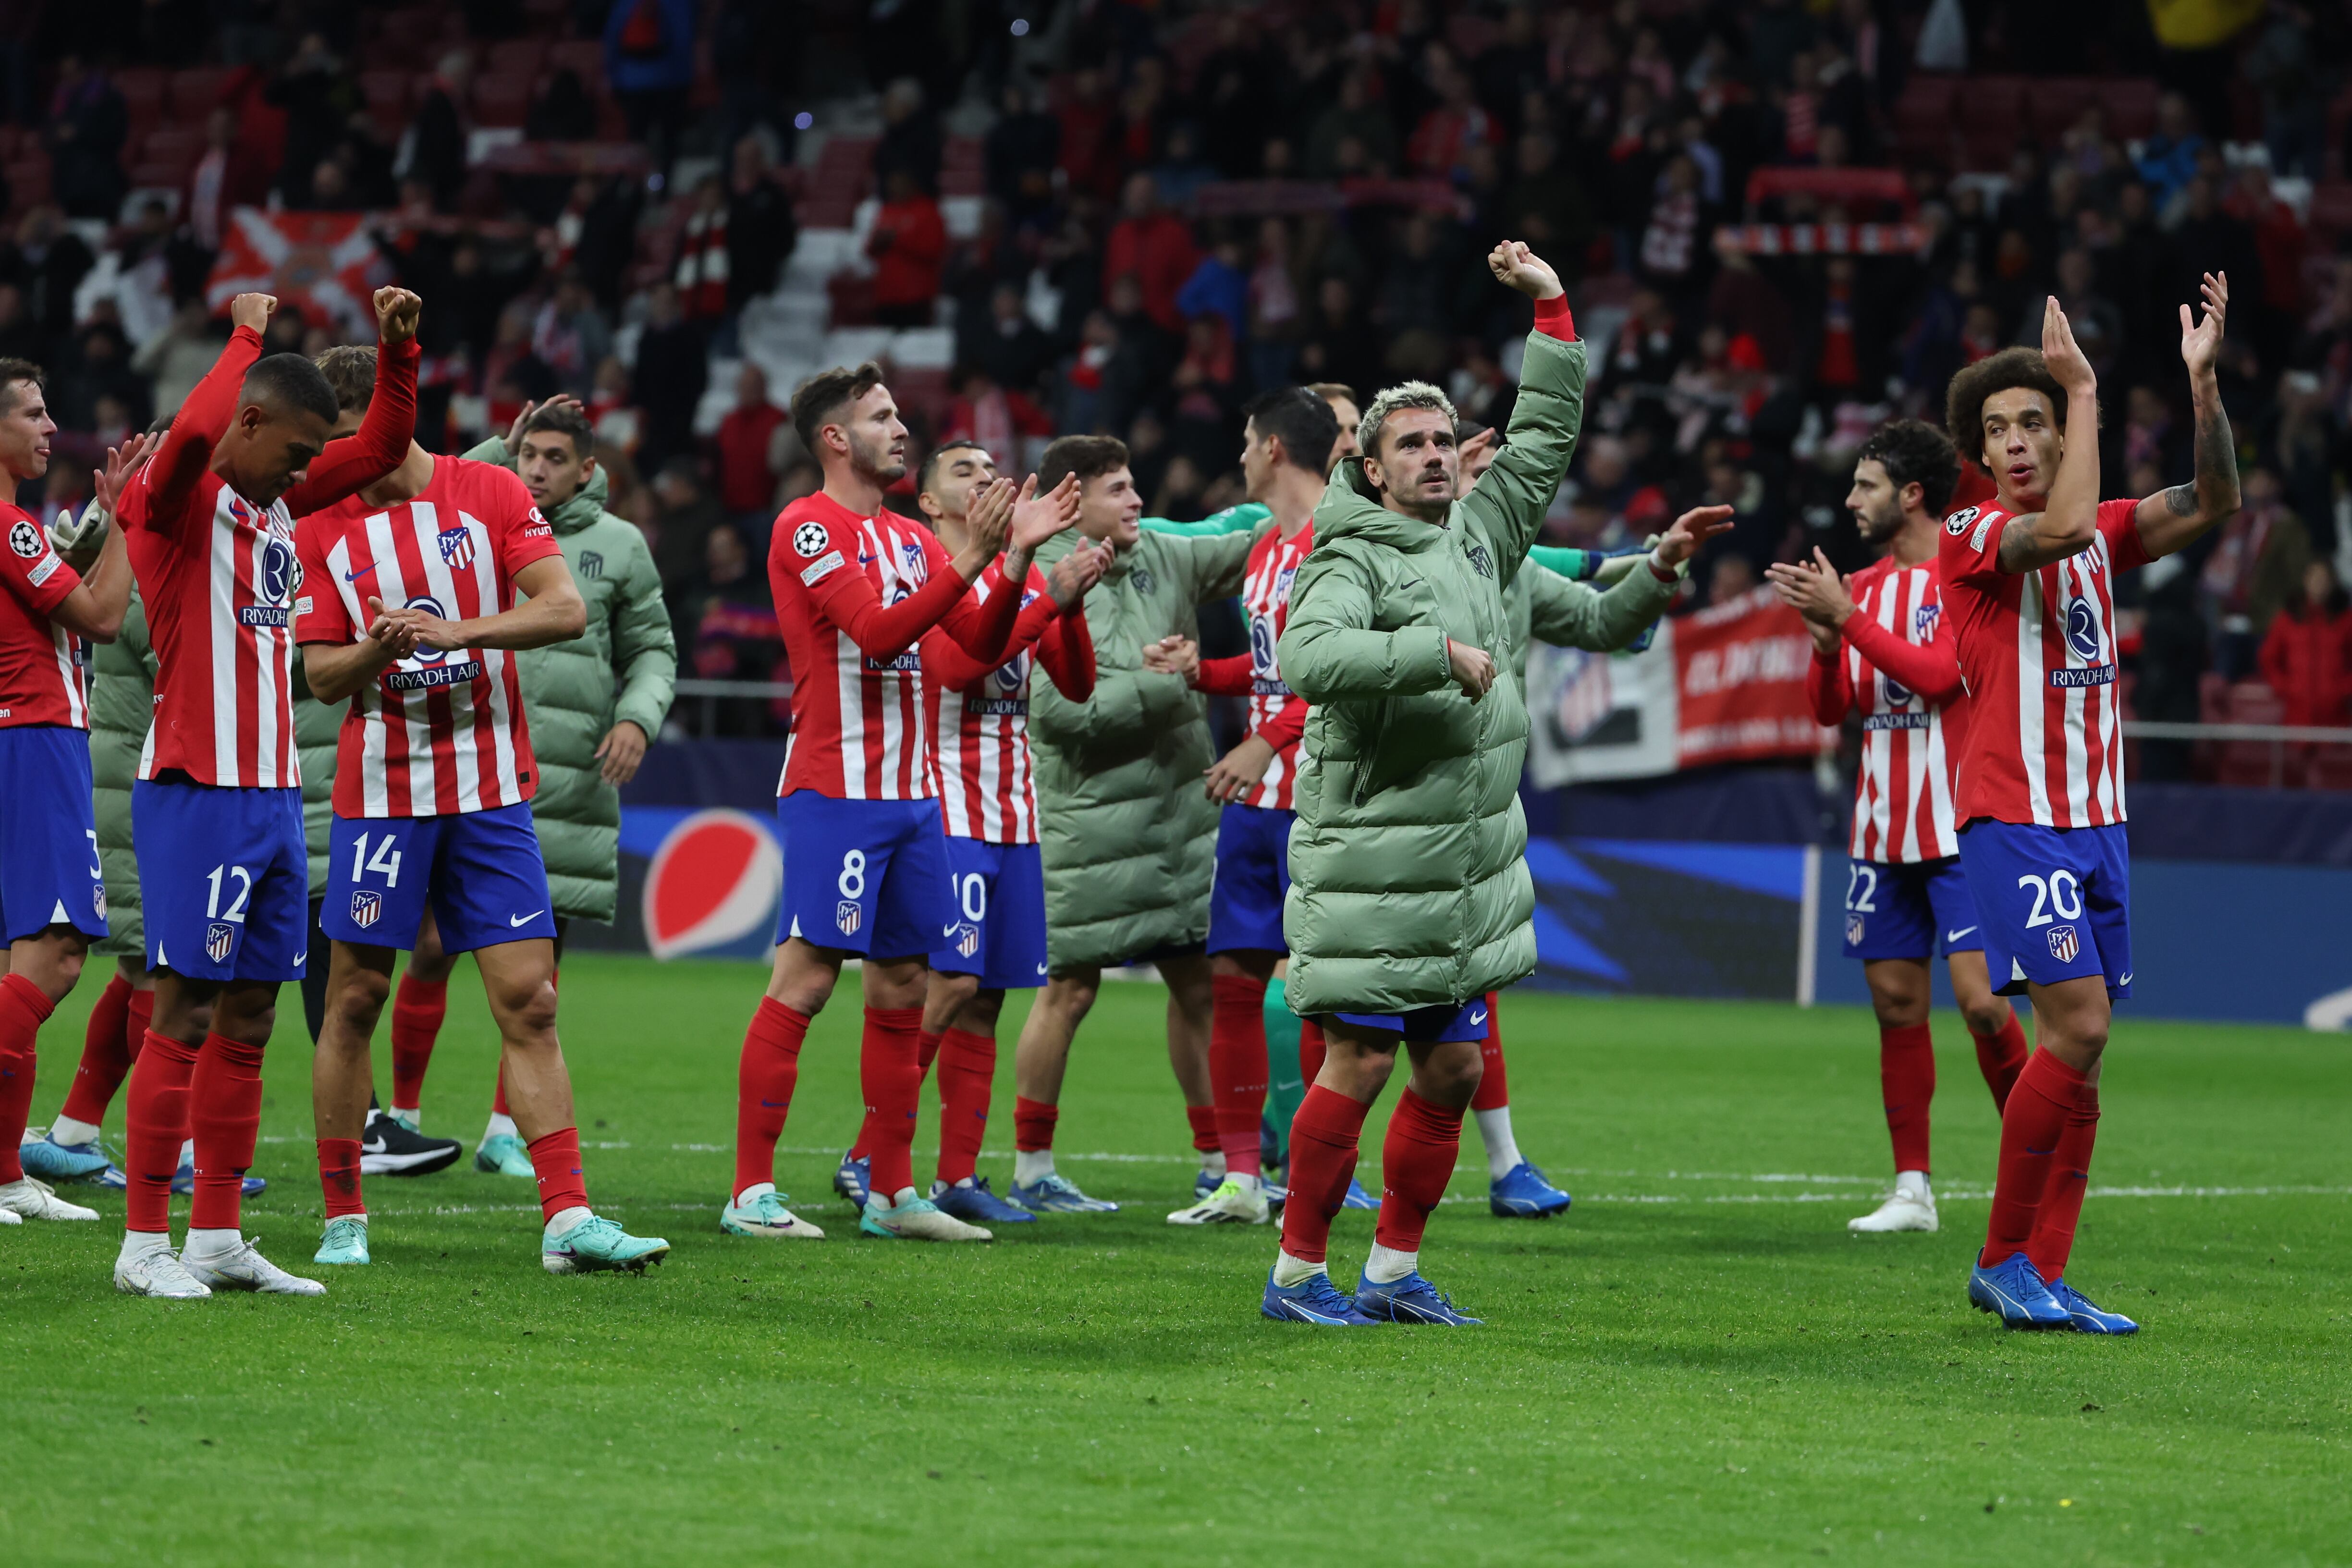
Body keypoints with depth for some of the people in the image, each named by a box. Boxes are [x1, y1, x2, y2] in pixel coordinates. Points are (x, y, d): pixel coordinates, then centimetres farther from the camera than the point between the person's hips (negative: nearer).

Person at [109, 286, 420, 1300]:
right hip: (197, 794, -8)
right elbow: (192, 432, -32)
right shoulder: (179, 499, -10)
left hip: (273, 795, 8)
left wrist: (397, 348, 7)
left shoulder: (279, 499, 14)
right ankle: (145, 1244, -5)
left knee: (248, 1017, 9)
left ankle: (217, 1237, 14)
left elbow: (382, 447, 24)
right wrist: (247, 337, -17)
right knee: (186, 1014, -8)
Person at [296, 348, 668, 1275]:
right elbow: (321, 677, 4)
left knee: (529, 1004, -5)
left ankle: (567, 1220, -7)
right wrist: (378, 649, -17)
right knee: (355, 999, 1)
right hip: (380, 790, 0)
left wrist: (456, 631, -20)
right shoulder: (322, 530, 3)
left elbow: (566, 609, -8)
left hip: (493, 796, 0)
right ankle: (342, 1219, 12)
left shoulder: (491, 495, 0)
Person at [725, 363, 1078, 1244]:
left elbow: (983, 645, 14)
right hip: (834, 790, -8)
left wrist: (1018, 556, 1)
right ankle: (751, 1194, -9)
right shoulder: (809, 528, -8)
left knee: (902, 987, 8)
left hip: (909, 792, 8)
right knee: (805, 979, -10)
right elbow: (878, 631, -19)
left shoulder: (913, 539, 17)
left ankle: (894, 1194, 13)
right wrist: (969, 559, -21)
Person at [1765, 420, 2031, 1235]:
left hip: (1959, 826, -7)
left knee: (1982, 1000, -13)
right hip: (1882, 831, 7)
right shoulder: (1865, 586, 13)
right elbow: (1831, 707, 14)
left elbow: (1938, 674, -20)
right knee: (1896, 1002, 5)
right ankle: (1912, 1190, 9)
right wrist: (1826, 643, -6)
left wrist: (1847, 618, -18)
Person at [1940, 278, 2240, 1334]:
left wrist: (2204, 381, -8)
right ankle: (2002, 1259, -7)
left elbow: (2213, 502, 5)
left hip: (2094, 819, 7)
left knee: (2081, 1045, 3)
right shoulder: (1974, 536, -6)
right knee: (2078, 1025, -17)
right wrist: (2087, 388, -19)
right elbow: (2064, 528, -26)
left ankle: (2043, 1278, 5)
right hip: (2014, 818, -7)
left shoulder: (2101, 535, 14)